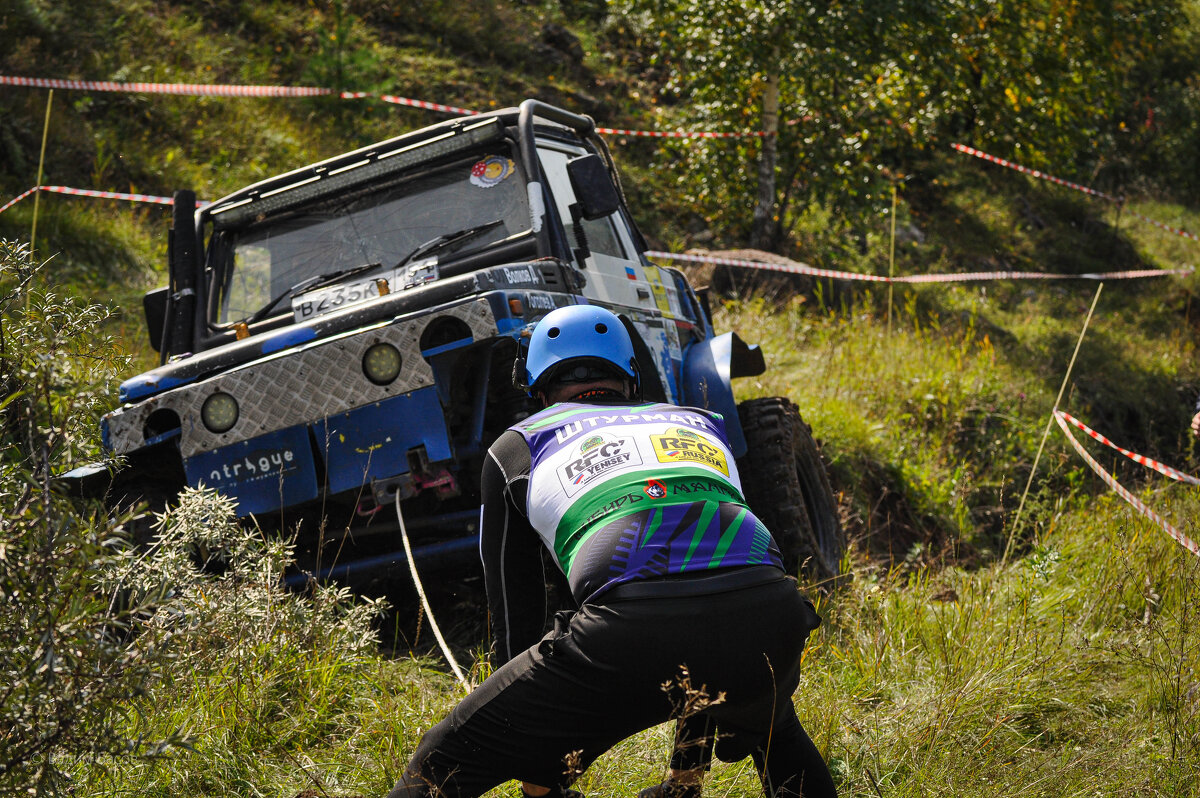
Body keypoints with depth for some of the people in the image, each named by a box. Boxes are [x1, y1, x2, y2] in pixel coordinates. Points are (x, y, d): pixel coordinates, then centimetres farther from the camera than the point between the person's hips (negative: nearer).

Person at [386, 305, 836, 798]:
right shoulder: (701, 423, 38)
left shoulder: (516, 447, 30)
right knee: (772, 728, 40)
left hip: (632, 628, -3)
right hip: (766, 614, 4)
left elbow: (514, 615, 30)